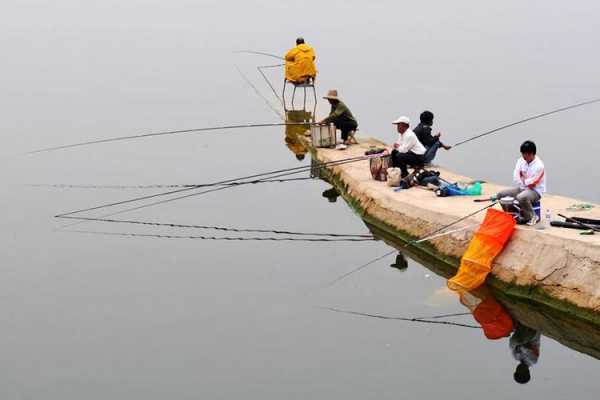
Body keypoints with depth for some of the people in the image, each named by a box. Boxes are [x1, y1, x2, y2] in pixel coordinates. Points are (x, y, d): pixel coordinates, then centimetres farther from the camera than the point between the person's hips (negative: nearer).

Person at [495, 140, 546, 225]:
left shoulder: (539, 165, -19)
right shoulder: (521, 161, 1)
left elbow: (532, 182, -19)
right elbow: (516, 178, -3)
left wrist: (523, 180, -3)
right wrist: (526, 181, -14)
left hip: (535, 191, -8)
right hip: (523, 188, 8)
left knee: (521, 198, -40)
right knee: (500, 195, -2)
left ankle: (531, 217, -16)